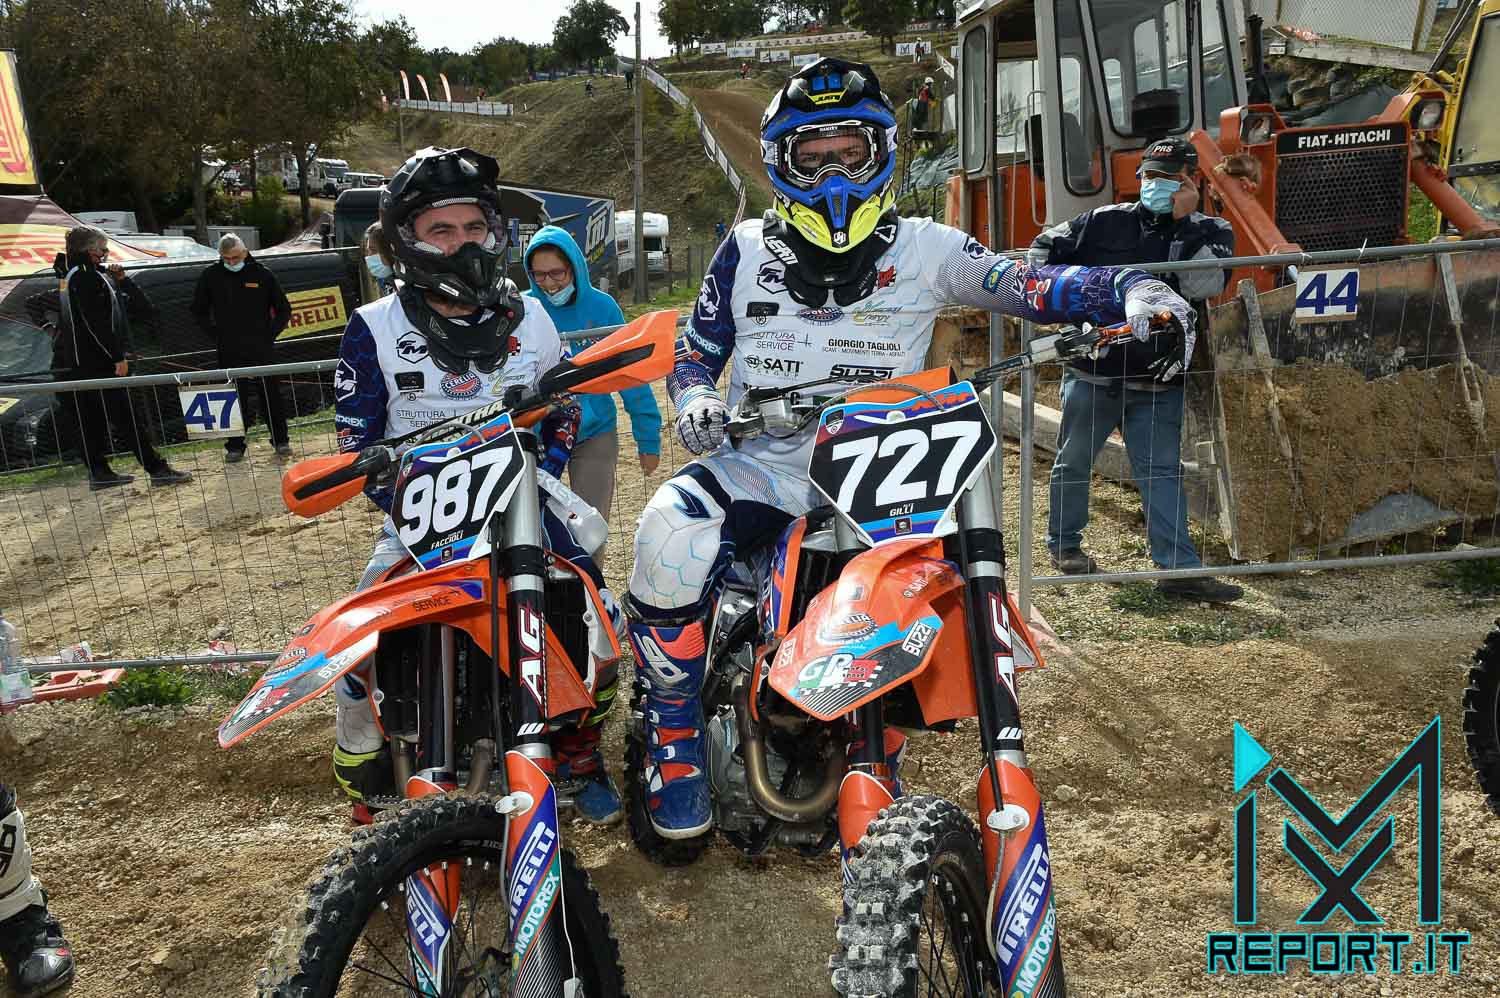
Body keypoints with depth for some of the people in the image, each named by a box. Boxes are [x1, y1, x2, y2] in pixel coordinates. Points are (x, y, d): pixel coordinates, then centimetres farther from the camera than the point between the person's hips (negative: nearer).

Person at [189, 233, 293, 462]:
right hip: (229, 351, 1)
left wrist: (270, 334, -2)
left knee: (272, 395, 5)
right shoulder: (210, 276, 3)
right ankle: (235, 446, 12)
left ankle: (280, 440, 16)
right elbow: (197, 310, 14)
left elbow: (284, 309, 8)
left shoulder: (262, 273, 0)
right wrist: (215, 335, 3)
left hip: (262, 349, -1)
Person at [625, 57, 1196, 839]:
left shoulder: (924, 248, 7)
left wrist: (1127, 290, -23)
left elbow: (1029, 286, -4)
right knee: (671, 531, -31)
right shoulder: (747, 249, 12)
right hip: (762, 459, 0)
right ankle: (674, 735, -10)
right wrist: (695, 398, -8)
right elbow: (696, 352, 16)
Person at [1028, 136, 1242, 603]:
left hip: (1158, 382, 0)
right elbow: (1045, 247, 11)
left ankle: (1180, 568, -4)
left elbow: (1203, 285, -15)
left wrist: (1185, 220, -14)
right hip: (1092, 372, 0)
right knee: (1073, 462, 12)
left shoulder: (1209, 233, 4)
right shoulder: (1103, 222, 3)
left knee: (1162, 472, -3)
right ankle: (1063, 543, 30)